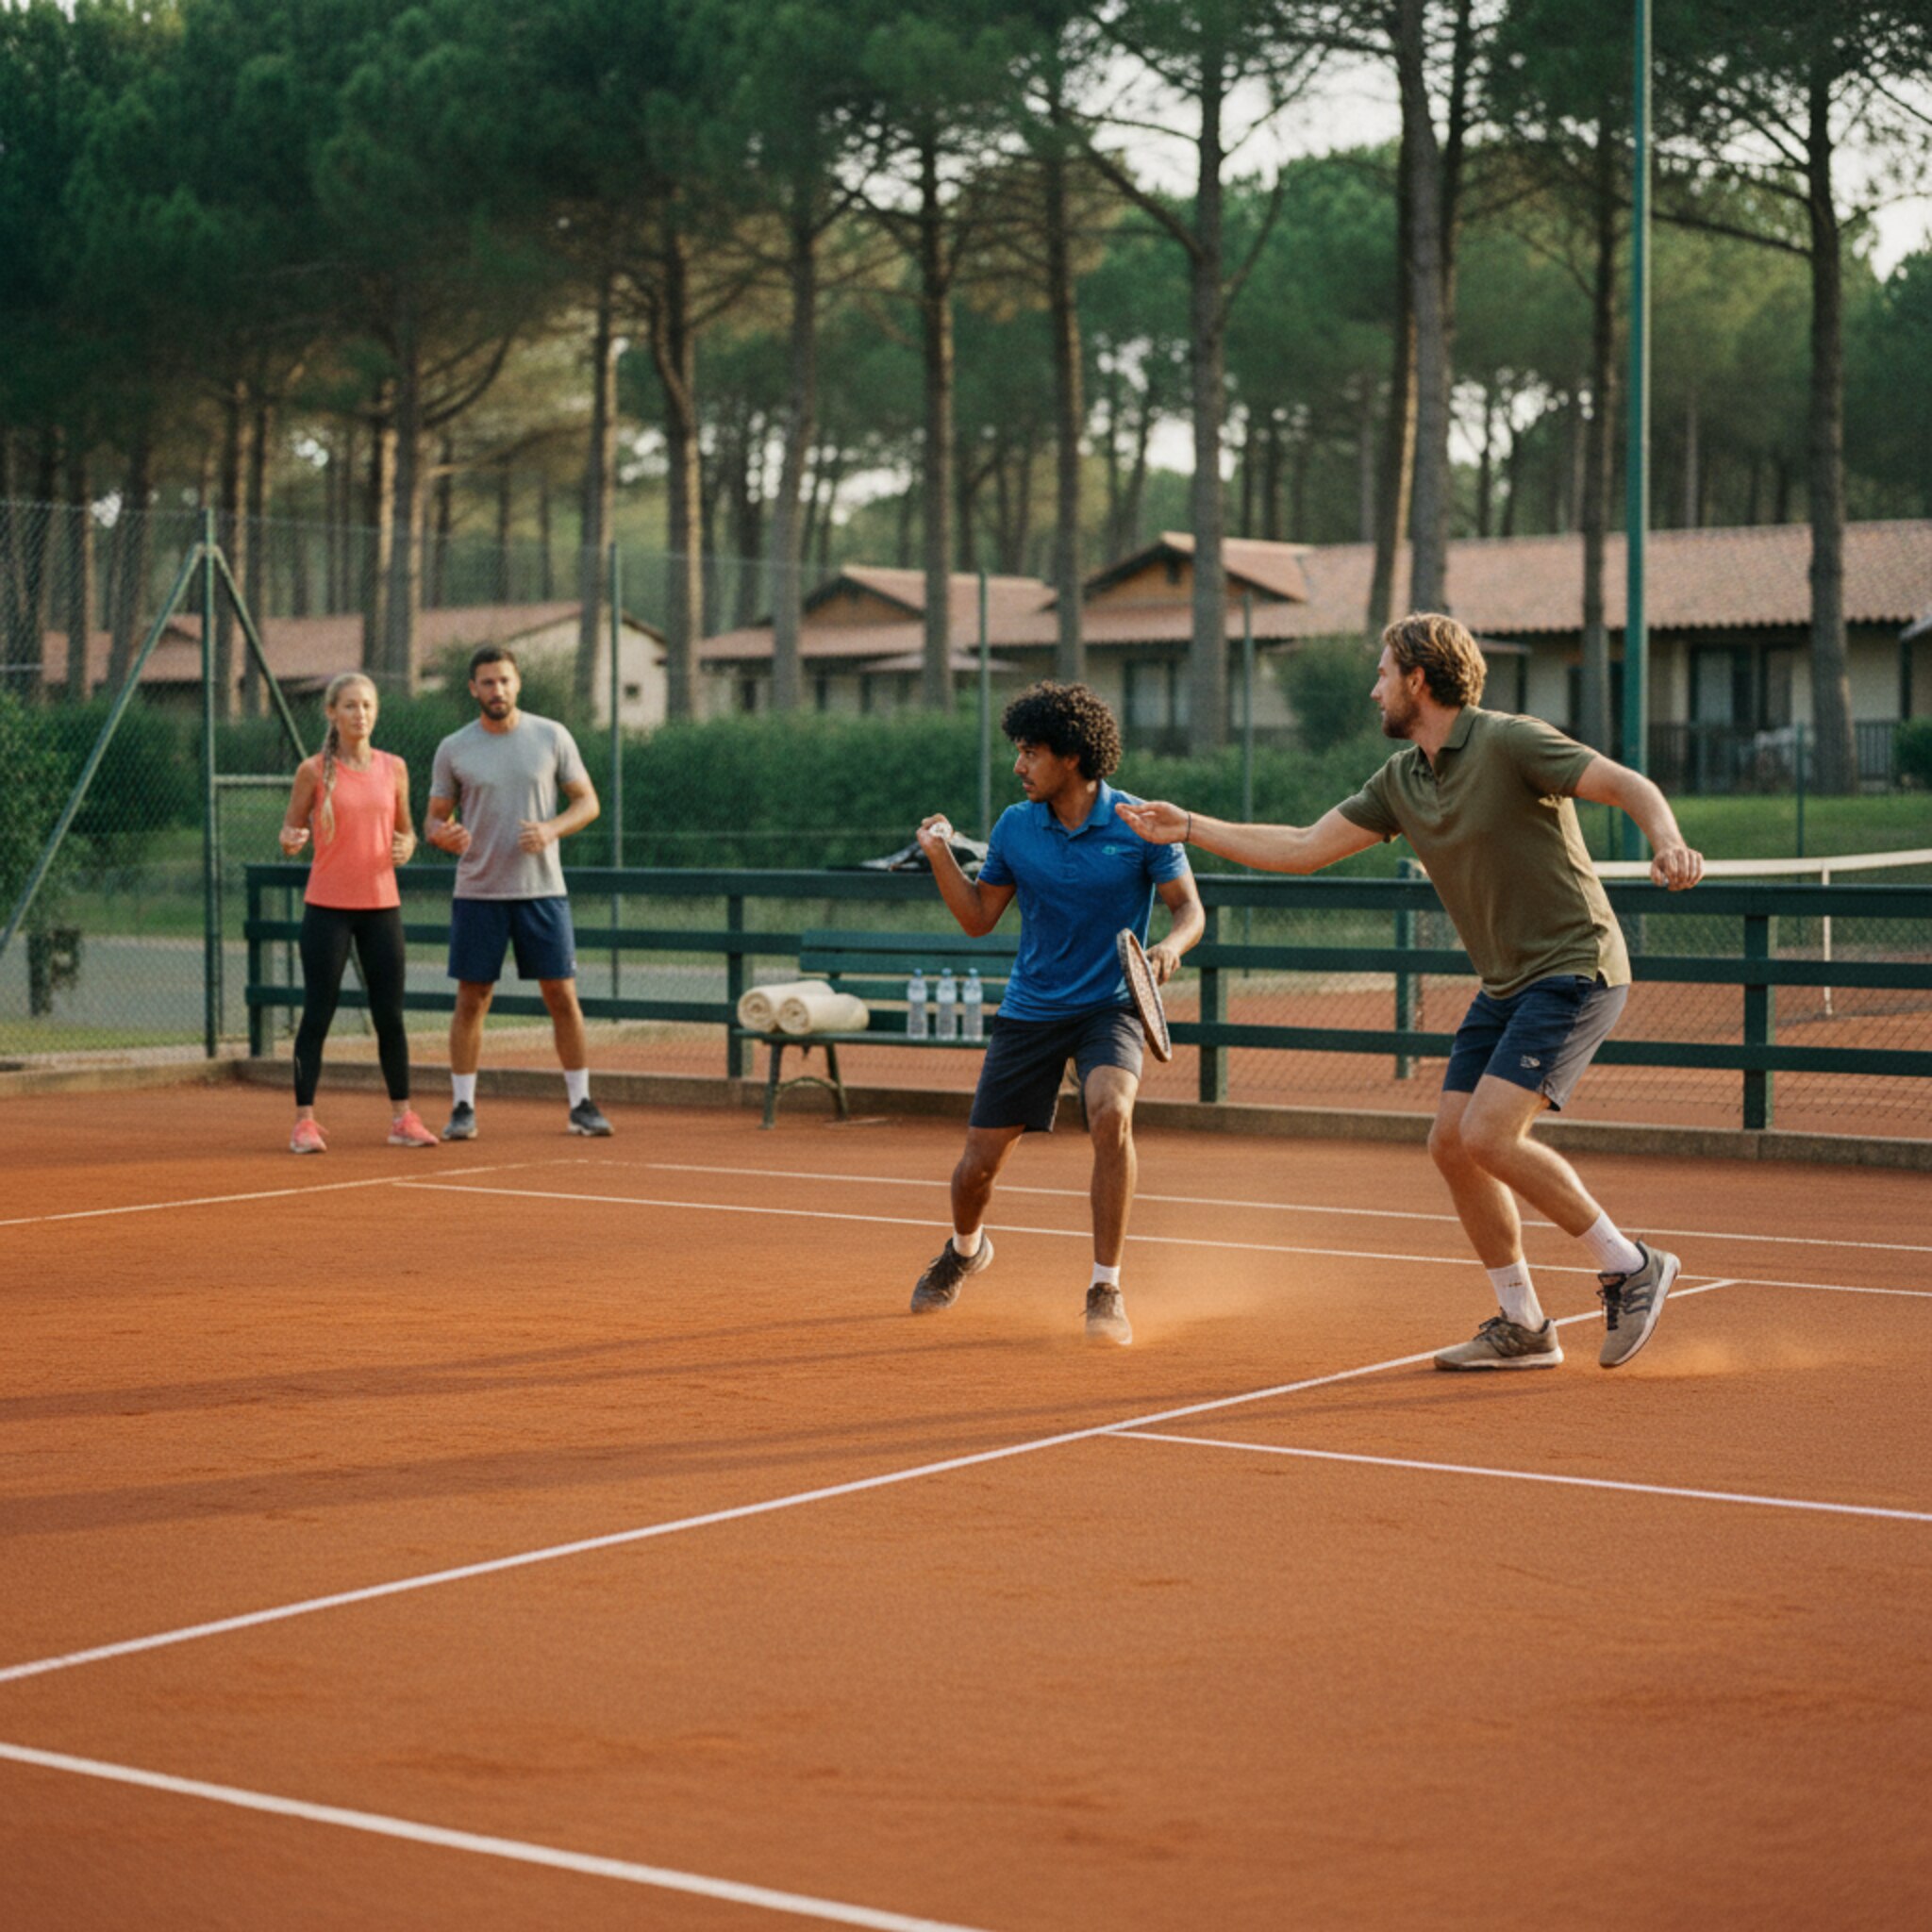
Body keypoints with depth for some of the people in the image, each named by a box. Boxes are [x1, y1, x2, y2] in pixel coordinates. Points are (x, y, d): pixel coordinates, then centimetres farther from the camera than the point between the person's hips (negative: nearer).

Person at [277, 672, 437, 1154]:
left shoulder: (394, 768, 6)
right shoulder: (314, 771, -2)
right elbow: (289, 834, 3)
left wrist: (405, 847, -6)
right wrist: (291, 841, -20)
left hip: (381, 906, 3)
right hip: (327, 907, -3)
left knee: (390, 1015, 4)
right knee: (317, 1014, -2)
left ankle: (403, 1118, 13)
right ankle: (305, 1121, 2)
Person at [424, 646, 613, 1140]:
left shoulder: (552, 736, 2)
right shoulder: (453, 749, 2)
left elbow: (587, 801, 5)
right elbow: (434, 818, 7)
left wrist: (552, 829, -14)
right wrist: (443, 836, -17)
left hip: (541, 889, 0)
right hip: (478, 892, 0)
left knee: (562, 996, 0)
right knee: (471, 1000, 1)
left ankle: (581, 1103, 9)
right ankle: (463, 1107, 9)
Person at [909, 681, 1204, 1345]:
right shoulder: (1015, 826, 2)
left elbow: (1189, 908, -4)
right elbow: (978, 918, 8)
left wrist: (1171, 944, -25)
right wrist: (941, 856, -7)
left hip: (1108, 1008, -3)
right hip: (1029, 1011, 3)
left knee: (1111, 1115, -32)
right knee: (978, 1164, 4)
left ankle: (1106, 1291, -19)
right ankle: (965, 1248, 41)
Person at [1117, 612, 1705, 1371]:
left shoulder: (1511, 742, -14)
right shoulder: (1401, 781, 10)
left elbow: (1633, 786, -19)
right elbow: (1303, 848, 14)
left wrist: (1668, 841, -41)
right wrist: (1188, 827, 11)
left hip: (1573, 968, -9)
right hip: (1506, 985, 9)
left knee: (1488, 1136, -19)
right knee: (1451, 1143, 2)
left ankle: (1628, 1266, -4)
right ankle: (1522, 1327, 12)